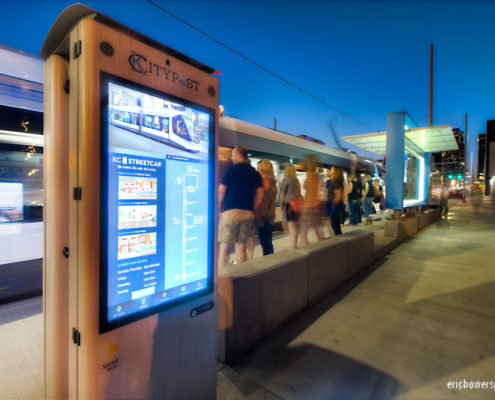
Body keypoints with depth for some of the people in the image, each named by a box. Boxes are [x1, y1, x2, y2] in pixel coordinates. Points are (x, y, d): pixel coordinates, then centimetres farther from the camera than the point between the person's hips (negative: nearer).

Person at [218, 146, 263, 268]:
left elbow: (221, 190, -4)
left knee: (224, 245, 3)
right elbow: (260, 194, 7)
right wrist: (251, 208, 14)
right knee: (241, 245, 12)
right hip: (248, 212, 5)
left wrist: (219, 206, 8)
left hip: (230, 211, -4)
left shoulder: (231, 168, -2)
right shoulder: (255, 173, 12)